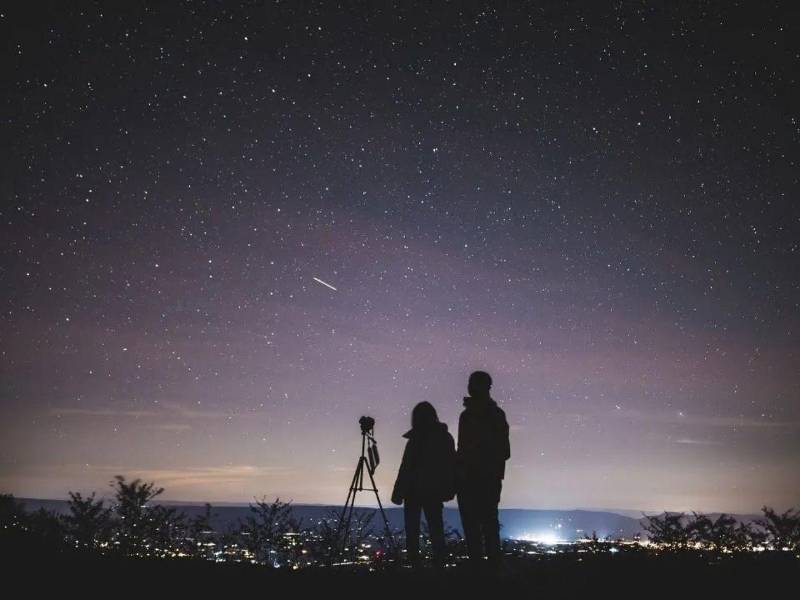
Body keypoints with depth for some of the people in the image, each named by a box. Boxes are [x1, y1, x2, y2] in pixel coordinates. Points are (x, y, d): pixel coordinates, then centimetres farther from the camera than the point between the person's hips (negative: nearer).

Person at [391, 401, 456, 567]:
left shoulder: (415, 441, -15)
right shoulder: (446, 438, 0)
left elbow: (406, 469, -14)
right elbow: (452, 465, 5)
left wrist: (398, 494, -8)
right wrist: (450, 489, 13)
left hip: (415, 491, -4)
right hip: (435, 492, 4)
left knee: (412, 530, 4)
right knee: (436, 528, 12)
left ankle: (414, 563, 0)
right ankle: (439, 562, 8)